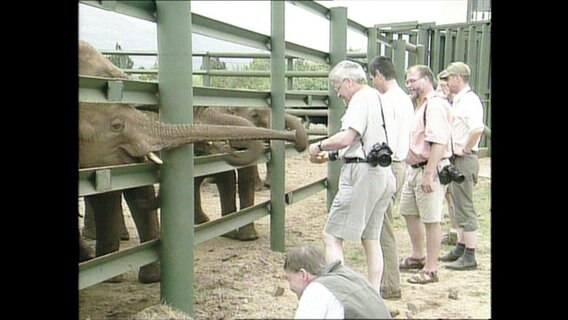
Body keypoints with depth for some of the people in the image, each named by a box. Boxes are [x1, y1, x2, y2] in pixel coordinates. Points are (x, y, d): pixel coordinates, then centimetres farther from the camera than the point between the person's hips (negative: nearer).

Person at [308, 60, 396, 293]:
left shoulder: (361, 99, -10)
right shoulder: (381, 100, 19)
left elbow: (345, 138, -23)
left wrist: (319, 146, -5)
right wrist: (330, 155, 21)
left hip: (362, 173, -10)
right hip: (384, 172, 10)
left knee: (332, 237, -5)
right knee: (371, 239, 14)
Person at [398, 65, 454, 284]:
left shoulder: (436, 104, -16)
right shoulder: (421, 105, 17)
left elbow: (438, 142, -25)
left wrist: (429, 173, -27)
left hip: (430, 169, -11)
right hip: (414, 168, 11)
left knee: (431, 220, -3)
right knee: (408, 212, 20)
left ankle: (431, 269, 6)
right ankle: (417, 257, 36)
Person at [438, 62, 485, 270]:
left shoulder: (469, 101, -16)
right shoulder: (459, 101, 15)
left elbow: (478, 129, -32)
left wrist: (465, 149, -22)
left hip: (464, 160, -10)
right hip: (456, 160, 10)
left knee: (465, 208, -6)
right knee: (460, 206, 17)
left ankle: (469, 257, 0)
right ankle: (461, 248, 28)